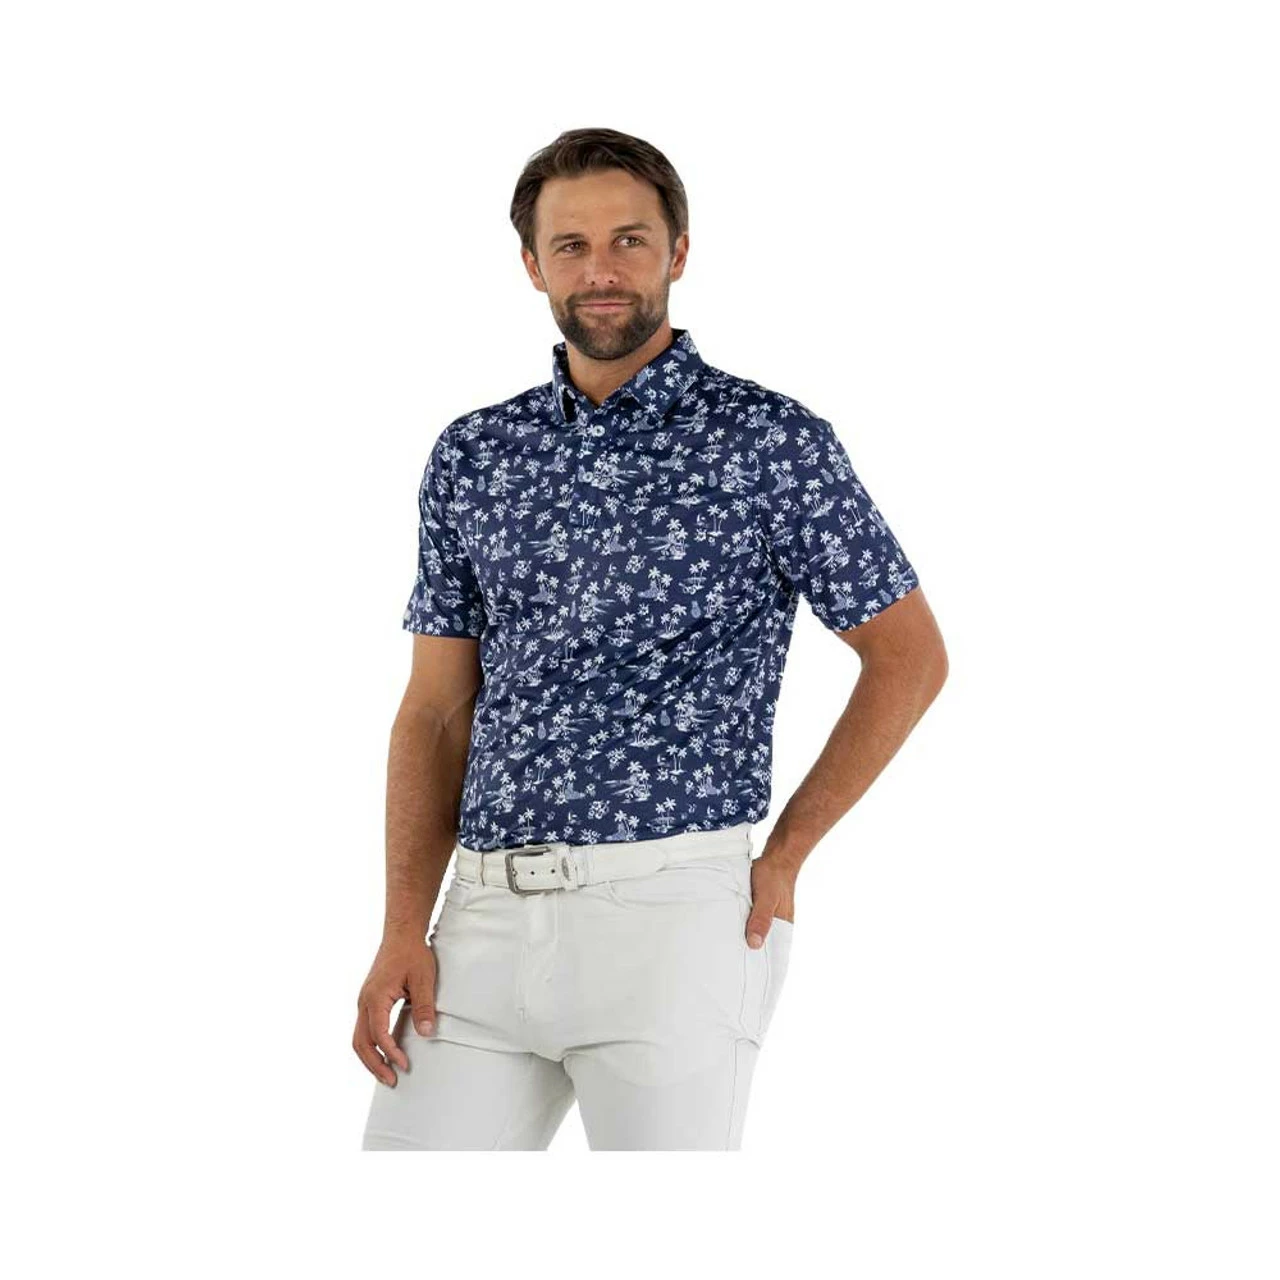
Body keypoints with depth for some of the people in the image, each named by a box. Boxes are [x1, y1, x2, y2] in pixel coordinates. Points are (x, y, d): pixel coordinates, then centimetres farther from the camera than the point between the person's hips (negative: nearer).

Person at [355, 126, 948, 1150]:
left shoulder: (774, 443, -2)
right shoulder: (472, 456, 11)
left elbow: (909, 657, 4)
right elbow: (438, 710, 12)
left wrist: (783, 857, 0)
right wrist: (404, 931, 3)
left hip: (675, 909, -4)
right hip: (487, 912, 4)